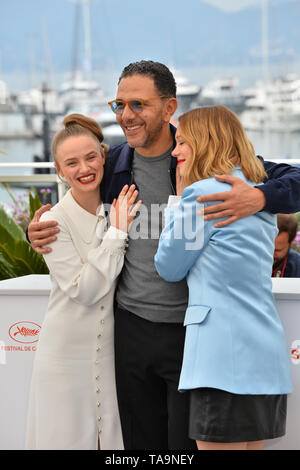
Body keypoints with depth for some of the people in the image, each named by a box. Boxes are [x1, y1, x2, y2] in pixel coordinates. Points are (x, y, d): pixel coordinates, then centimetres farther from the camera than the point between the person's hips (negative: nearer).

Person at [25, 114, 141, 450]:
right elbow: (84, 290, -16)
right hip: (68, 356, -3)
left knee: (115, 438, 6)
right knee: (70, 438, 3)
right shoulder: (55, 223, -9)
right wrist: (117, 233, -17)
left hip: (113, 352, 4)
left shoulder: (122, 210, 4)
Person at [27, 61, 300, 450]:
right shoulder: (112, 164, 5)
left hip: (192, 331, -4)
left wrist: (260, 198, -29)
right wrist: (40, 233, 1)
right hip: (132, 328, 4)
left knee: (188, 442, 5)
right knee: (140, 442, 15)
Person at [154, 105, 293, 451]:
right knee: (248, 445, 15)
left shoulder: (203, 193, -8)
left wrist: (174, 210, 11)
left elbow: (169, 269, 0)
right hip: (267, 357, 9)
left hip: (225, 358, -9)